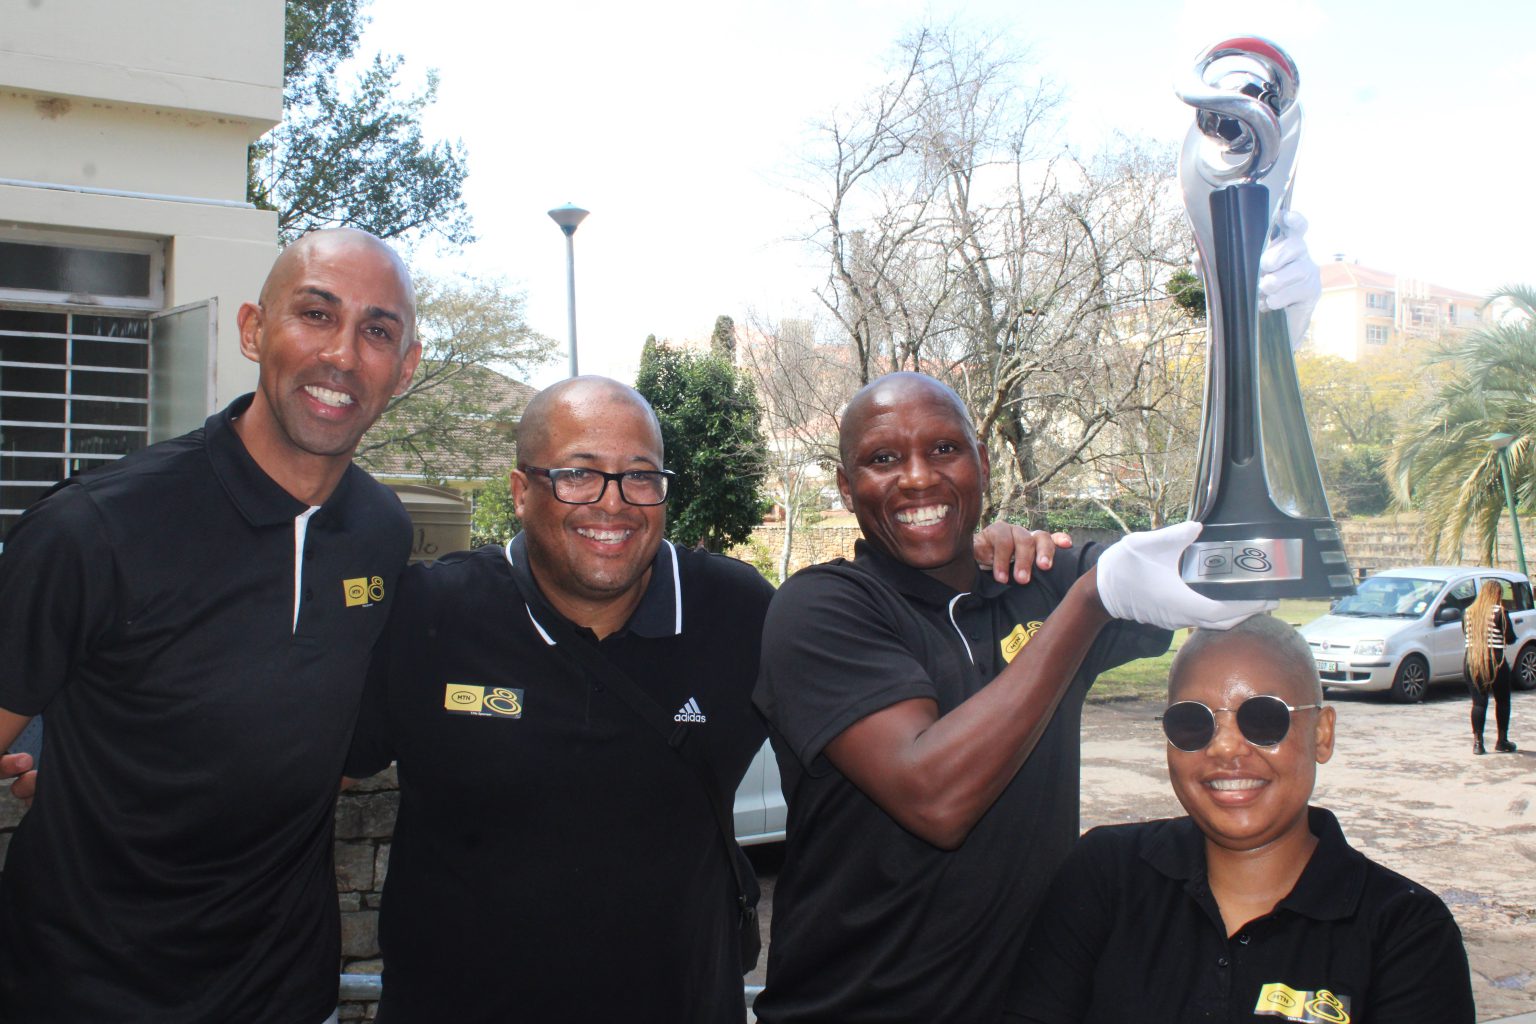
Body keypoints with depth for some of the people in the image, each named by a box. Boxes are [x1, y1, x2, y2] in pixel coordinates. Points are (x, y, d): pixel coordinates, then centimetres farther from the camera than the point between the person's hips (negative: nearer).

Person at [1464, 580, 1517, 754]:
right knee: (1502, 701, 13)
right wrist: (1504, 638, 13)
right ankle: (1502, 741, 18)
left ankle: (1477, 742, 0)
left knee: (1478, 702, 6)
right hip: (1495, 660, -3)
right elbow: (1510, 638, -7)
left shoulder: (1469, 612, 5)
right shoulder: (1499, 612, -8)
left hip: (1472, 660, 3)